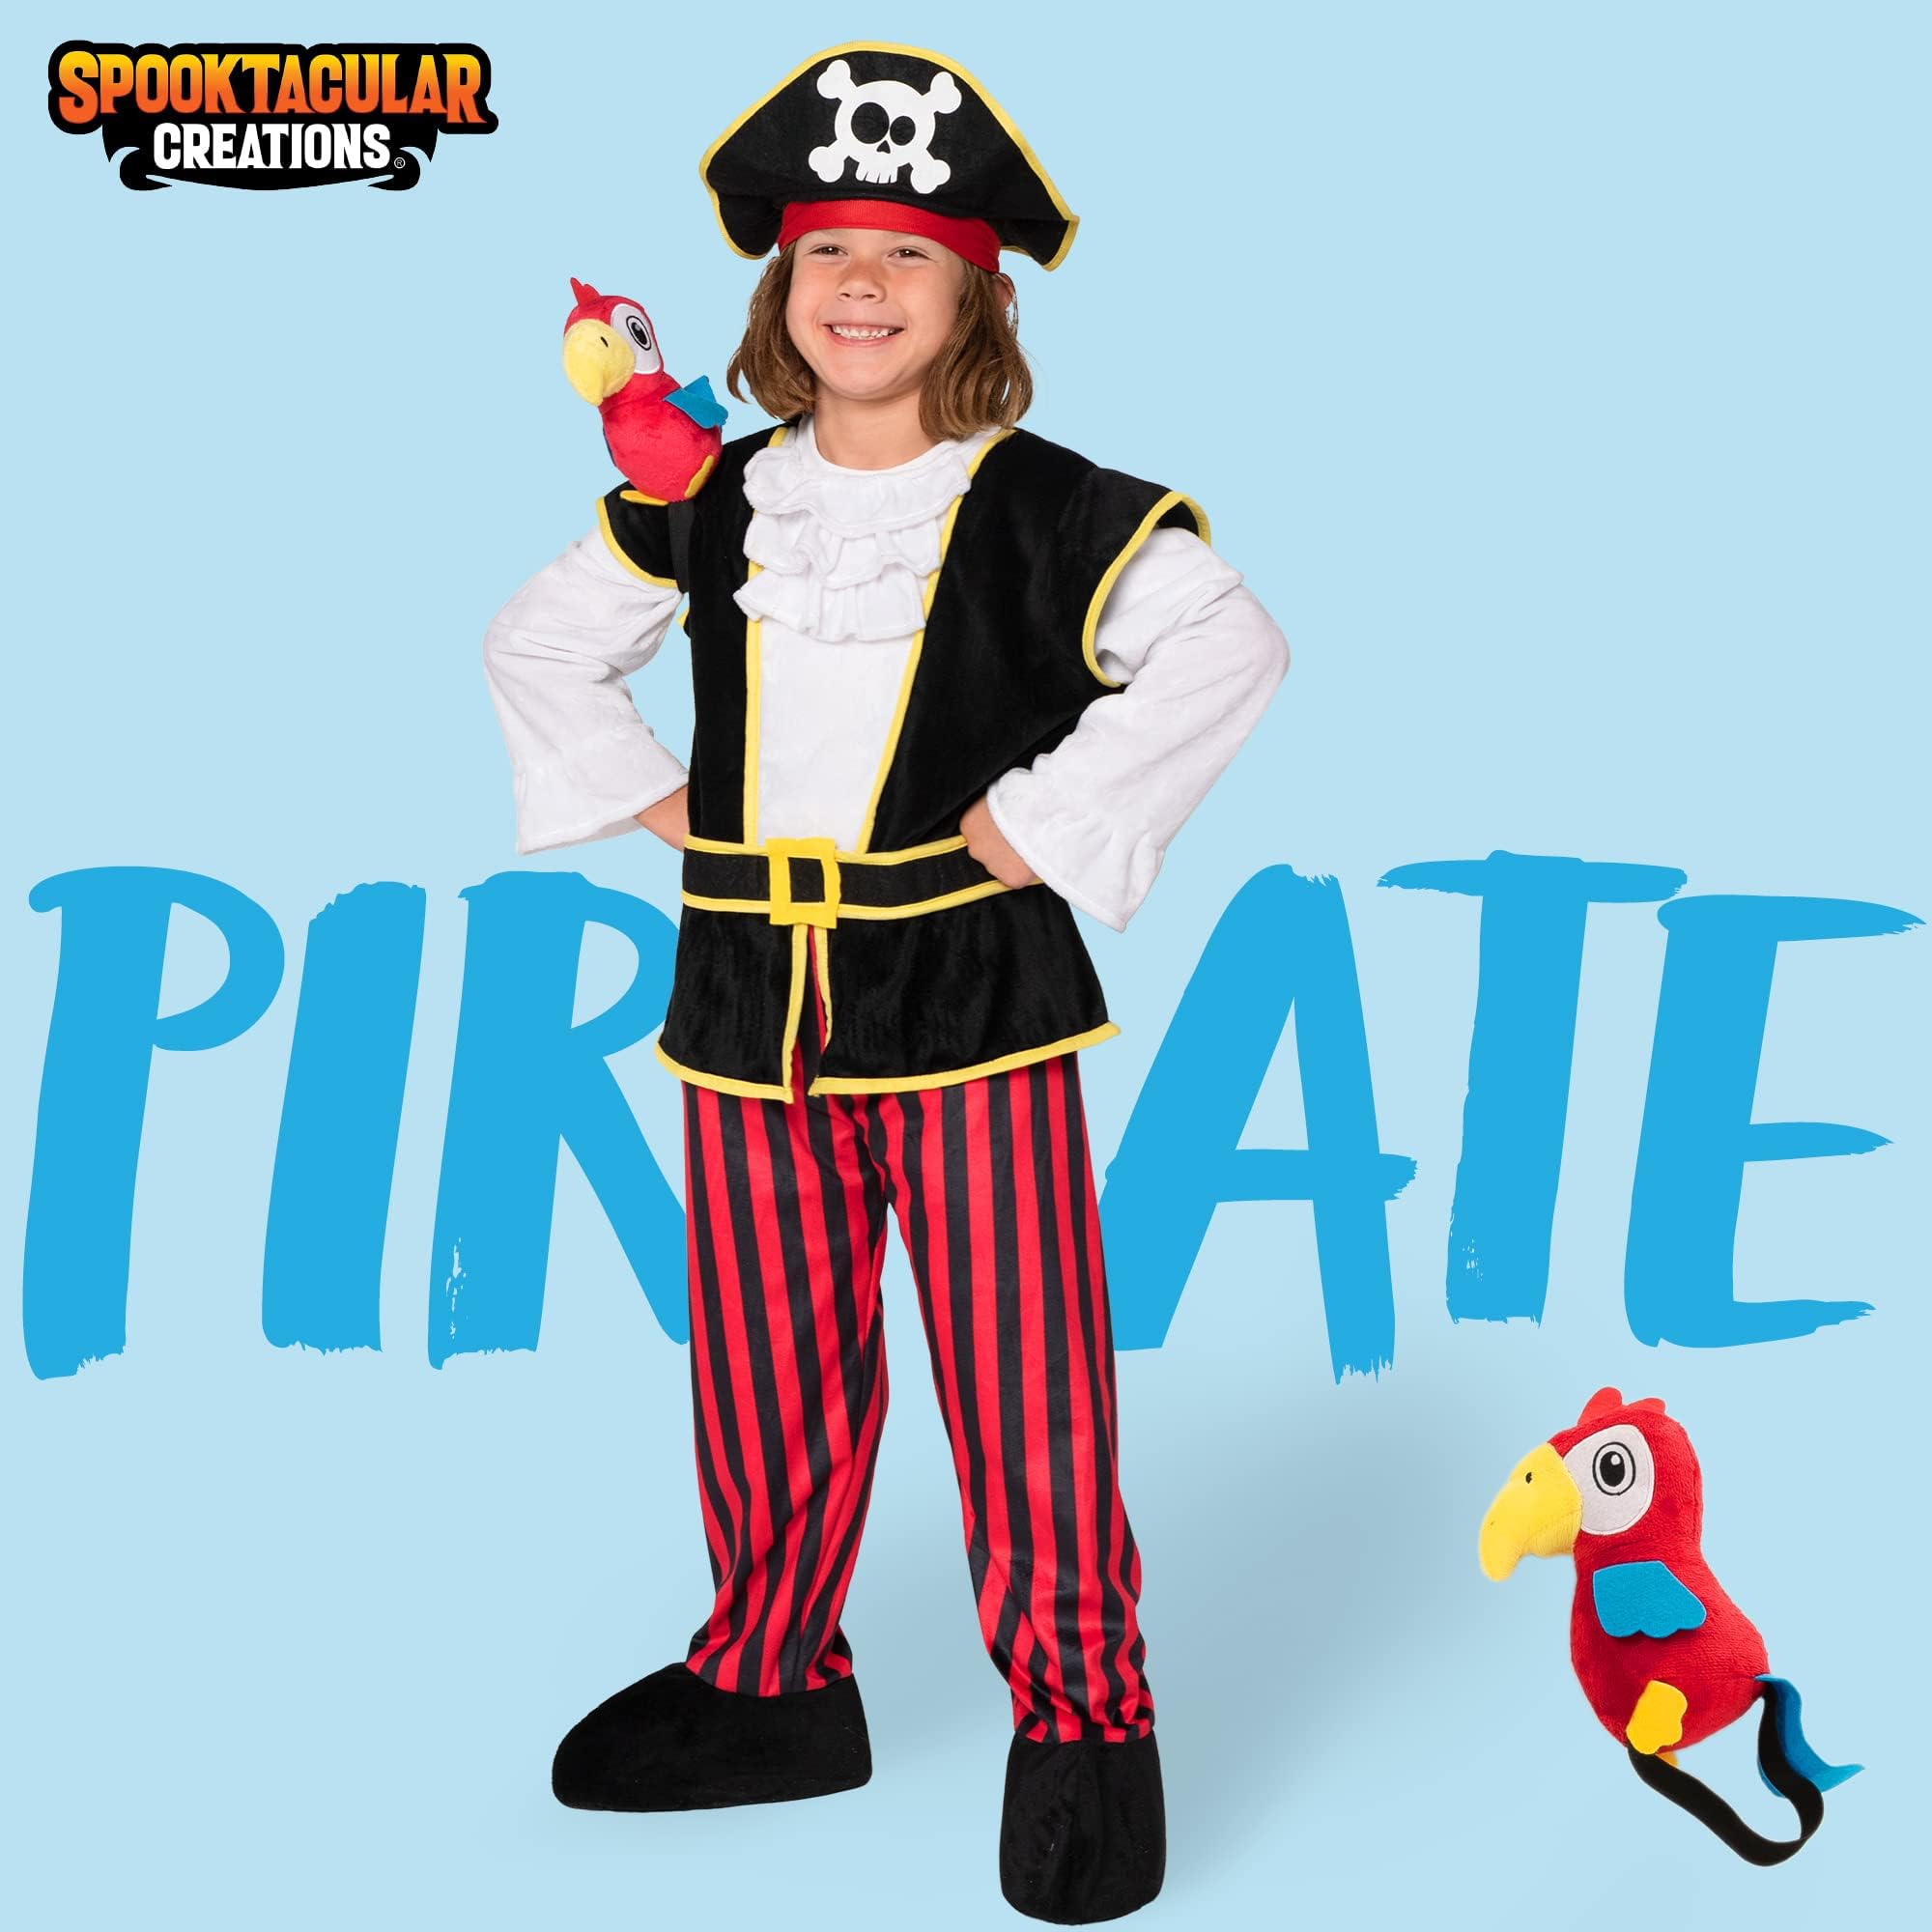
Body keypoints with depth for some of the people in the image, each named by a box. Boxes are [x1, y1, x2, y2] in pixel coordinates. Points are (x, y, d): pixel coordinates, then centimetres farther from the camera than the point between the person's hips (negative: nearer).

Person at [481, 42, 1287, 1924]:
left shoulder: (1049, 509, -5)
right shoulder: (708, 507, 8)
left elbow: (1226, 647, -14)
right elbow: (538, 644, 20)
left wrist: (1043, 815, -16)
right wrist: (655, 799, 7)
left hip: (971, 998, -4)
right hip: (748, 1001, 4)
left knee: (1022, 1387, 1)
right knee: (766, 1379, 14)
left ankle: (1082, 1715, 18)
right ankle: (772, 1680, 33)